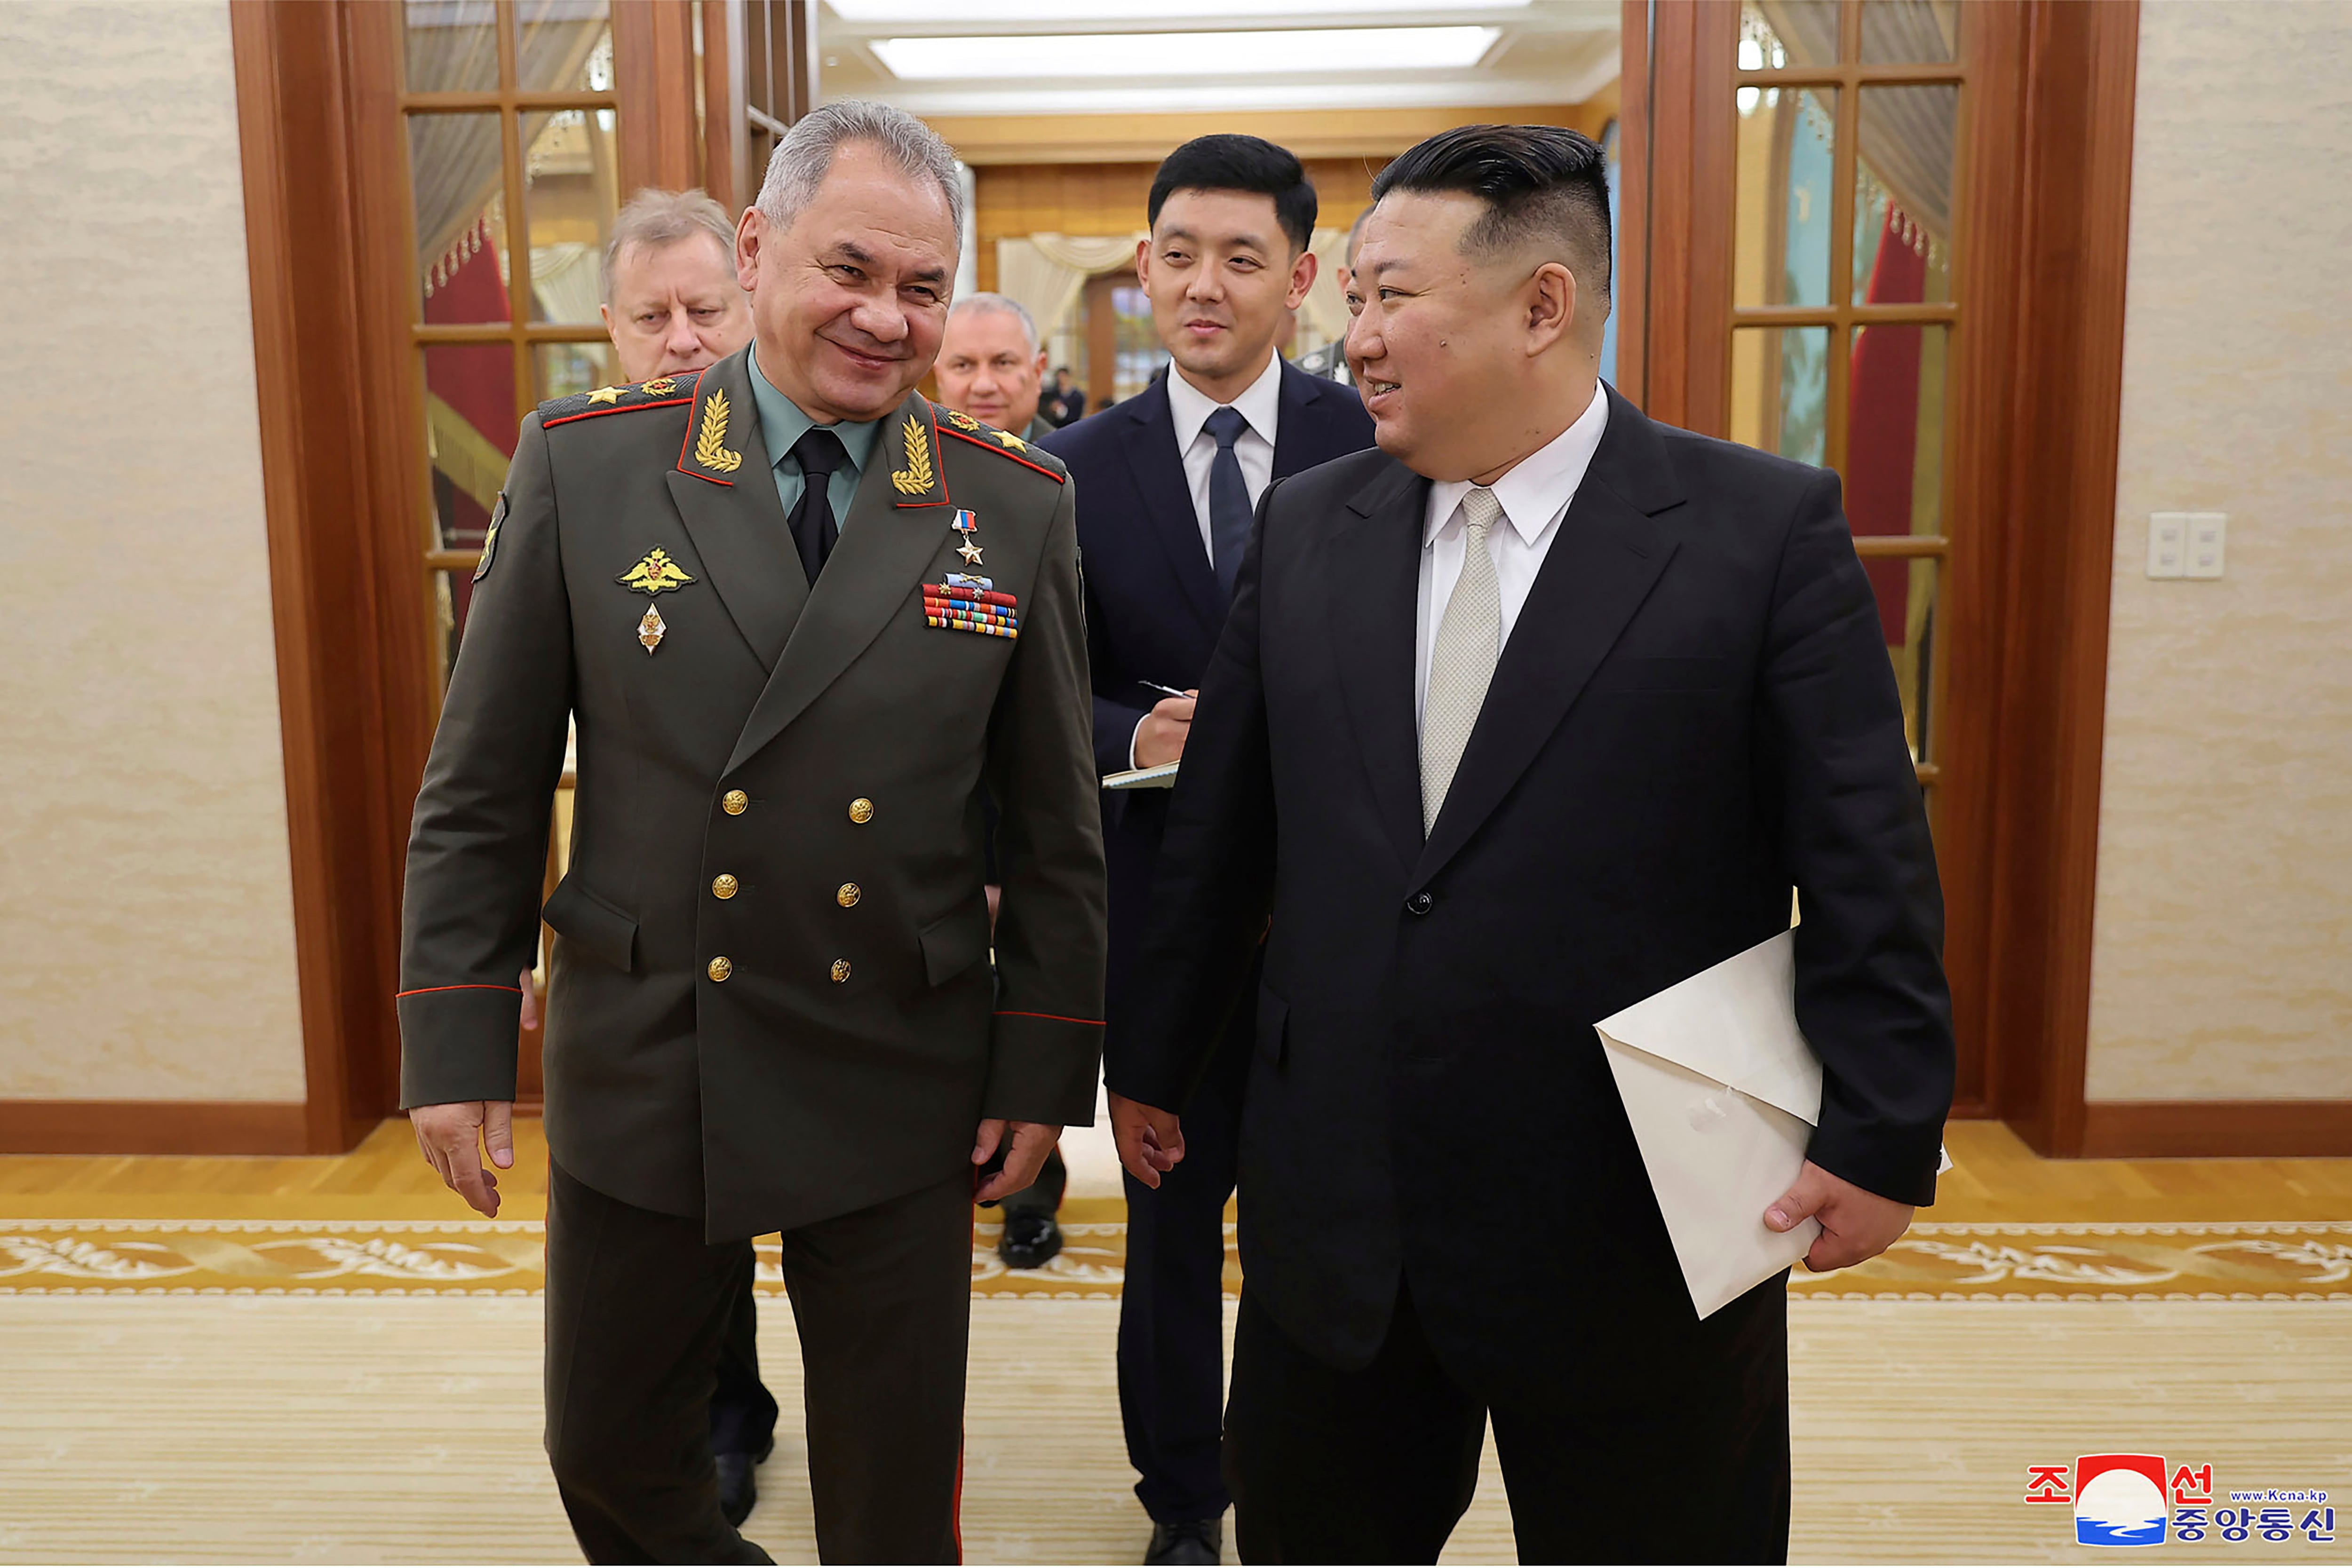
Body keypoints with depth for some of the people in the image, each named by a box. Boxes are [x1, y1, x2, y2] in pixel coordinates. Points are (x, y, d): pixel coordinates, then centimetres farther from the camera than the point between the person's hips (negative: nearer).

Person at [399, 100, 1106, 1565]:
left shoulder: (1018, 504, -3)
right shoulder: (583, 462, -5)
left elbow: (1056, 818, 1)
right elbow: (485, 784, -1)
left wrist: (1045, 1066, 0)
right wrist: (456, 1039, -2)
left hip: (900, 1088, 0)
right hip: (637, 1070, 1)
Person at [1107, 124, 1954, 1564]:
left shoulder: (1768, 529, -8)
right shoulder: (1305, 527, 4)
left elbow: (1865, 866, -8)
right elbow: (1222, 832, 10)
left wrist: (1880, 1136, -10)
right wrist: (1157, 1059, 15)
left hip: (1636, 1227, -3)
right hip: (1334, 1216, 4)